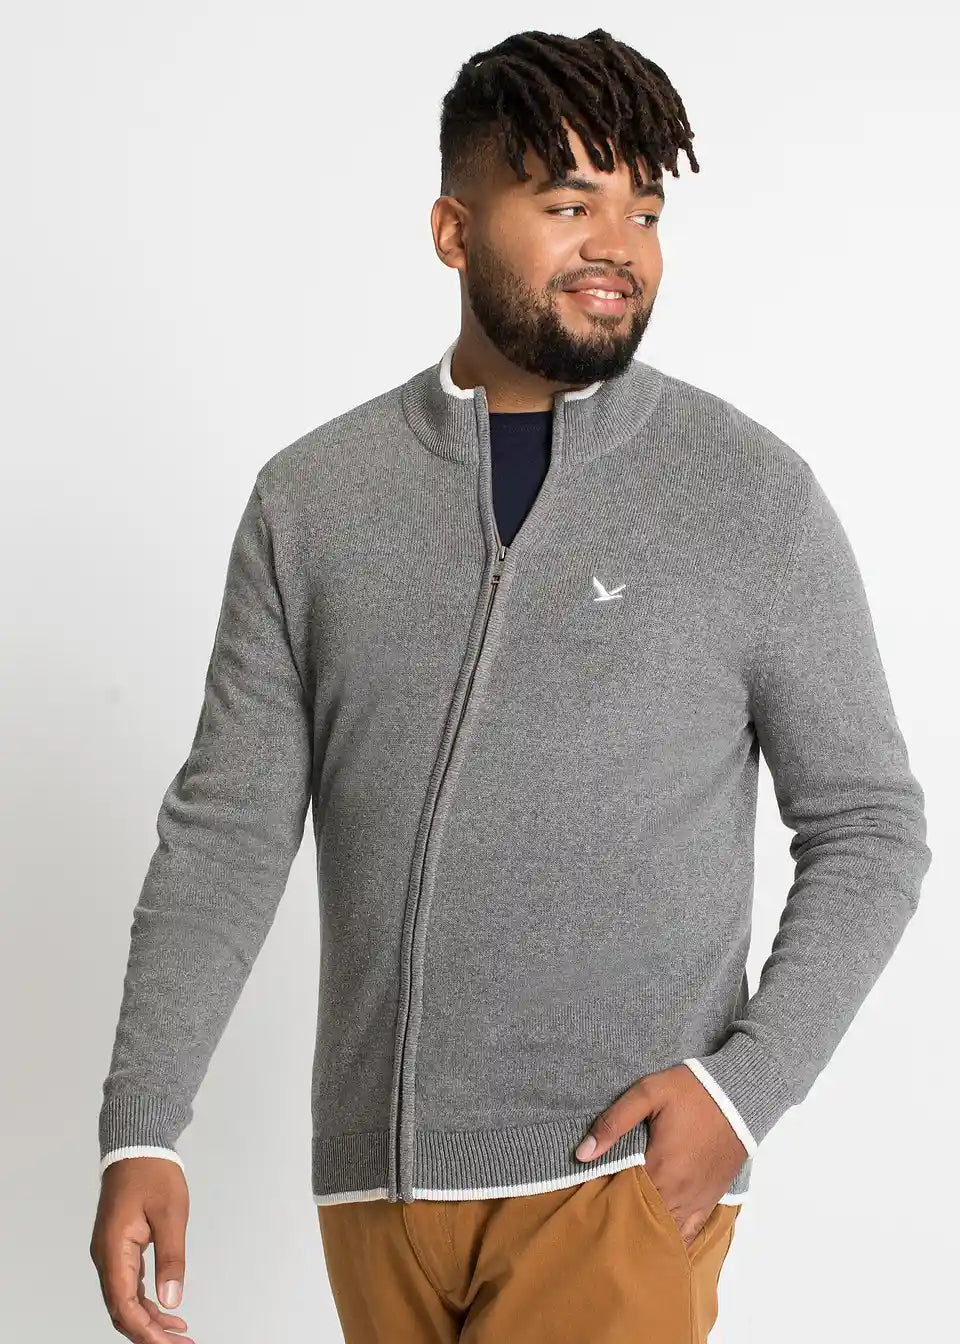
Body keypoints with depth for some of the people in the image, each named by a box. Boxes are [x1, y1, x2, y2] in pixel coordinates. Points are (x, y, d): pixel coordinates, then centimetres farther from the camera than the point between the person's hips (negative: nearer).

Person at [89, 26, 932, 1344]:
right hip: (377, 1183, 3)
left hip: (620, 1177, -2)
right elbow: (228, 830, 3)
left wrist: (747, 1084, -10)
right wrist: (143, 1130, -6)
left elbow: (868, 826, 2)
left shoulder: (755, 494, -2)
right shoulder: (312, 497, 3)